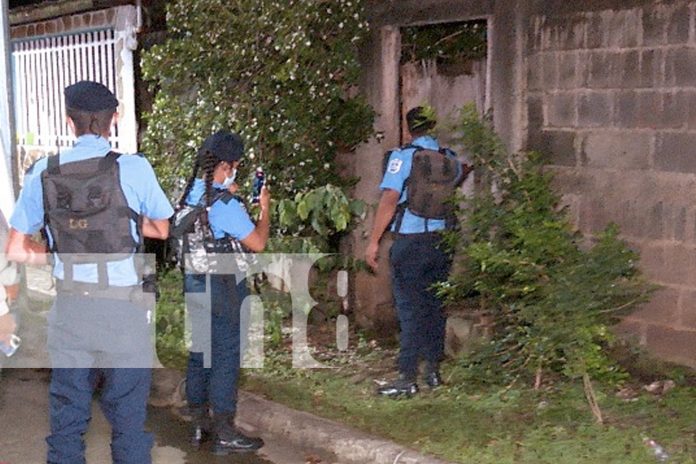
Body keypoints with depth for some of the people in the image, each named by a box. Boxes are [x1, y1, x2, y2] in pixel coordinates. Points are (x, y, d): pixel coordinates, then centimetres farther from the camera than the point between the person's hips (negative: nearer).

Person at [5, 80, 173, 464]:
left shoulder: (43, 173, 0)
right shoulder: (134, 169, -9)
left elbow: (17, 251, 5)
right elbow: (163, 229, 6)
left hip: (69, 308, 3)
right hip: (122, 310, -3)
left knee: (65, 417, 14)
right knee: (127, 417, 8)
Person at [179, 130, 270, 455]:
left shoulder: (191, 193, 4)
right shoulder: (225, 205, -20)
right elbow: (257, 243, -16)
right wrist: (264, 208, -2)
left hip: (193, 285, 8)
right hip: (221, 290, -8)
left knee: (199, 354, 15)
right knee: (225, 358, 0)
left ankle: (198, 425, 24)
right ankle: (224, 434, 6)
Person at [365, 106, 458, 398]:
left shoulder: (402, 157, -9)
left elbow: (389, 200, -15)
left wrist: (374, 241, -11)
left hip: (410, 241, -5)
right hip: (441, 240, 5)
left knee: (410, 309, -2)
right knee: (435, 306, 14)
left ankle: (408, 379, -1)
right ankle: (434, 371, 22)